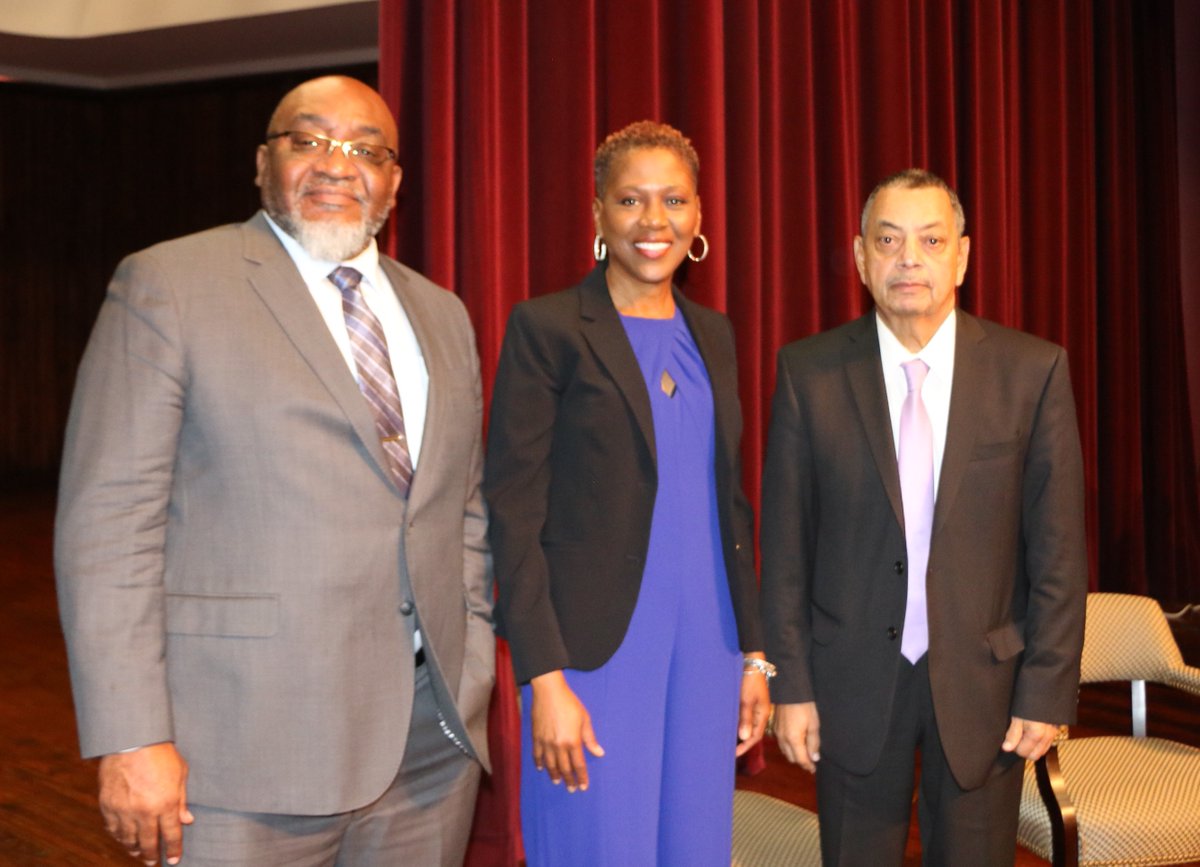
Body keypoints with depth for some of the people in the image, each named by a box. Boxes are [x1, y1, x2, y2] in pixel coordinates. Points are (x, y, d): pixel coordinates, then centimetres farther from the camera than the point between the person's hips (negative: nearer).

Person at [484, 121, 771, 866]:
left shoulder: (713, 334, 11)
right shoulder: (547, 327, -6)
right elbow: (513, 513, -10)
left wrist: (754, 652, 12)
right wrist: (545, 679, -15)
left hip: (706, 649, 6)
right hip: (598, 650, -5)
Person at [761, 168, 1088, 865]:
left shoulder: (1034, 370, -5)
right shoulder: (809, 372, -4)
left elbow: (1058, 549, -3)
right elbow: (785, 543, -2)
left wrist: (1047, 692, -5)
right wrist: (790, 685, -3)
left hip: (982, 679, 0)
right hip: (854, 681, 0)